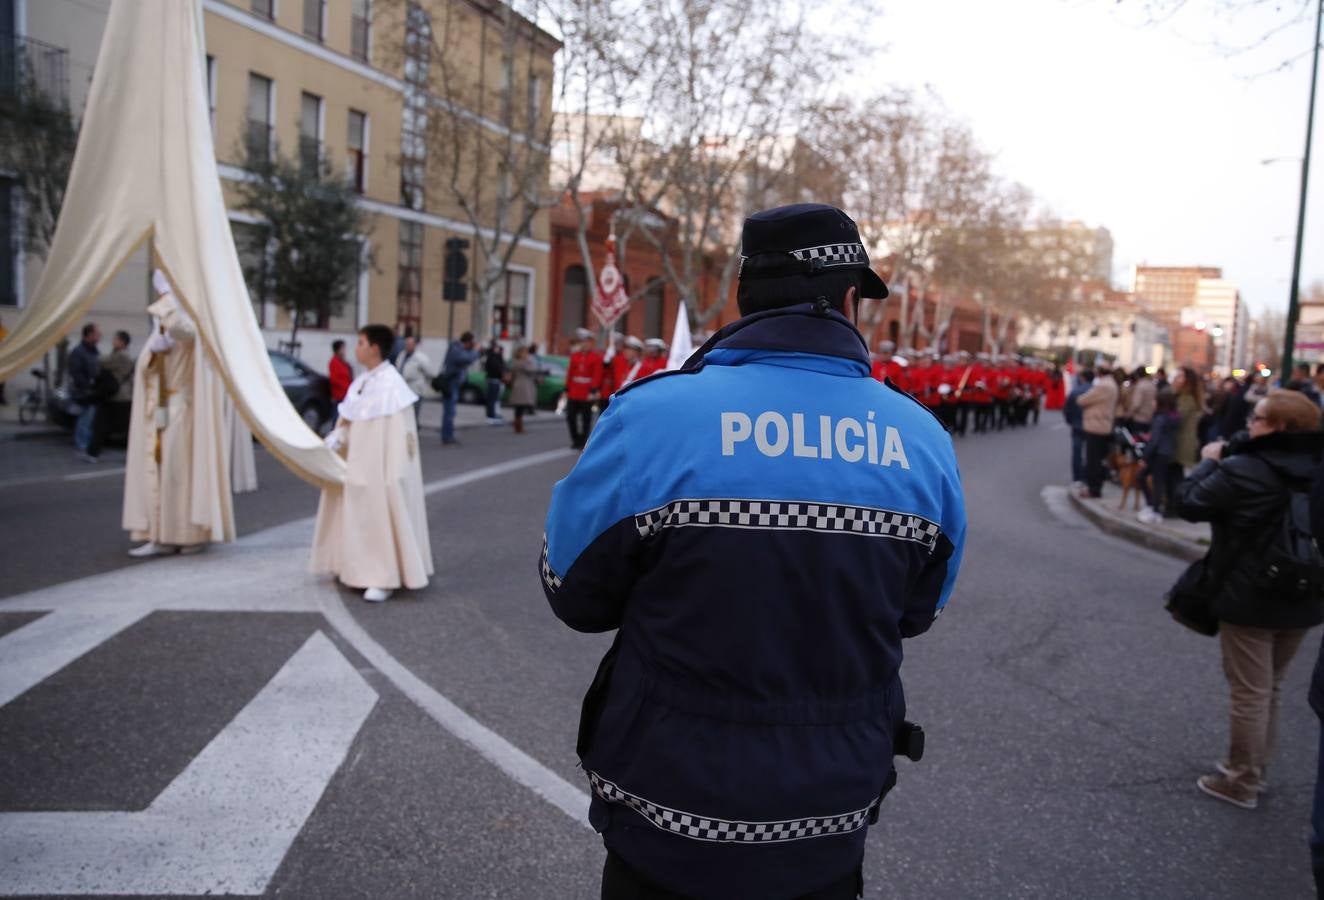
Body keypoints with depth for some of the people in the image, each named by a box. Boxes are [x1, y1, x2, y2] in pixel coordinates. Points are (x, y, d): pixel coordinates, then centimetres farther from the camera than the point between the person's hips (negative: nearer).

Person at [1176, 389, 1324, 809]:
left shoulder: (1244, 470, -20)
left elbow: (1189, 502, -14)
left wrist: (1210, 462, 1)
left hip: (1249, 601, -7)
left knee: (1249, 693, 4)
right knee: (1270, 689, 20)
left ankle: (1240, 781, 17)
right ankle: (1256, 770, 33)